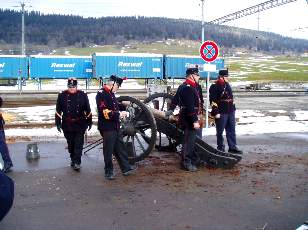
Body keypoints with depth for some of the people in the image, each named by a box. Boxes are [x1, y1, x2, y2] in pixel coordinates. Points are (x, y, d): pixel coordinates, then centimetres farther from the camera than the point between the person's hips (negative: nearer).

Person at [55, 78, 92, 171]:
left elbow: (88, 110, 7)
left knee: (78, 144, -3)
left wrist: (89, 122, 8)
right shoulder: (62, 95, 1)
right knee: (70, 144, 12)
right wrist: (58, 123, 1)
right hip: (67, 125, 1)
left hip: (80, 124, -1)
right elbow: (58, 111, 4)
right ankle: (73, 159, 29)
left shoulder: (83, 95, 1)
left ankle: (77, 162, 0)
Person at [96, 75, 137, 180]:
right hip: (107, 128, -9)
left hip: (115, 126, 9)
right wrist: (119, 114, -21)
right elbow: (105, 113, -24)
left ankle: (126, 168, 24)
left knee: (120, 148, 15)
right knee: (108, 151, 3)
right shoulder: (101, 94, -17)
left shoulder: (111, 94, 13)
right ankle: (108, 172, 16)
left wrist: (123, 107, 11)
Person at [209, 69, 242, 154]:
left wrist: (233, 109, 19)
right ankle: (220, 148, 15)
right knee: (220, 132, 4)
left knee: (231, 131, 10)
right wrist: (216, 112, -18)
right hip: (221, 113, -7)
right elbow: (213, 101, -15)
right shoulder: (214, 87, -11)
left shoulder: (227, 85, 14)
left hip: (230, 112, 7)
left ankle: (232, 147, 17)